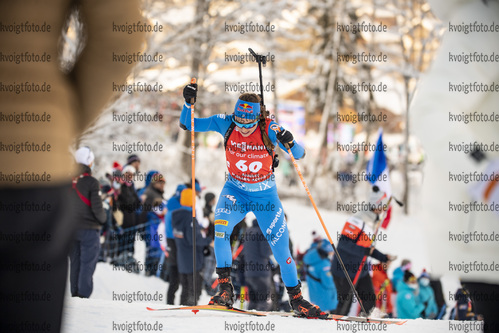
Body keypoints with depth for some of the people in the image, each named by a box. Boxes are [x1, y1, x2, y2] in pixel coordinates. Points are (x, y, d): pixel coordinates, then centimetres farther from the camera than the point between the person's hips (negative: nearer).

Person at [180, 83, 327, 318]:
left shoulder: (269, 129, -20)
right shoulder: (226, 124, -15)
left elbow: (299, 155, -20)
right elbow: (187, 124, -10)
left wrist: (289, 142, -41)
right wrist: (189, 103, -29)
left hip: (265, 193, 0)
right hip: (235, 189, 1)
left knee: (281, 248, -1)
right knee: (221, 224, -30)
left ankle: (296, 299, 20)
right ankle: (225, 288, -21)